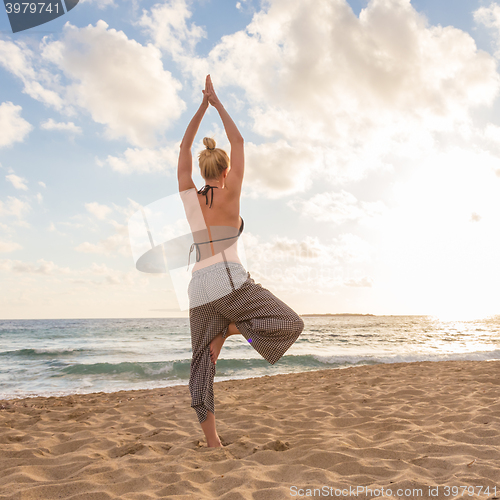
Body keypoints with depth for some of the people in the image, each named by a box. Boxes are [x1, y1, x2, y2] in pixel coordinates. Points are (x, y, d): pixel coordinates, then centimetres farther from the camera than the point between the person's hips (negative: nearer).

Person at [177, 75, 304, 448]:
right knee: (292, 325, 5)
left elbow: (185, 147, 19)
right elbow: (239, 142, 7)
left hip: (200, 288, 5)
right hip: (231, 282, -5)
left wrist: (202, 106, 21)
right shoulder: (229, 194, 0)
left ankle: (213, 444, 5)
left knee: (203, 367, 8)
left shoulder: (189, 196, 9)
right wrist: (217, 102, 14)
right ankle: (231, 329, -11)